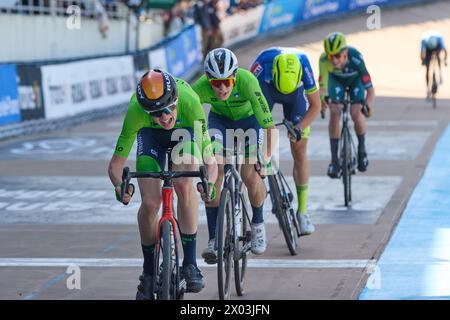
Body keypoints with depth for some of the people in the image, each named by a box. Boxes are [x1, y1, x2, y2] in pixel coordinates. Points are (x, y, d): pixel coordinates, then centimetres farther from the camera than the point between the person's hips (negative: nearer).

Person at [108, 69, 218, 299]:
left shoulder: (190, 103, -40)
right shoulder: (136, 112, -38)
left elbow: (210, 161, -37)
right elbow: (116, 163, -30)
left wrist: (209, 182, -57)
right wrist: (119, 186, -50)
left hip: (185, 130, -1)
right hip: (151, 134, 1)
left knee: (183, 185, -28)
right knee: (150, 203, -14)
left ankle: (190, 264, -17)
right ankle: (149, 271, 8)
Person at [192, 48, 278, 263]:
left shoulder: (246, 81, -38)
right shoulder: (201, 87, -33)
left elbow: (269, 124, -38)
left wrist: (267, 157, -46)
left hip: (249, 119, -2)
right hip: (219, 118, 2)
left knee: (250, 176, -18)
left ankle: (258, 223, 13)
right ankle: (214, 239, -13)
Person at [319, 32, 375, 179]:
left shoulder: (355, 58, -42)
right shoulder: (324, 60, -37)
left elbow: (370, 90, -41)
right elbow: (323, 86, -39)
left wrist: (368, 104, -61)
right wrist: (322, 97, -62)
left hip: (355, 79, -1)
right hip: (336, 79, 1)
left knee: (356, 113, -19)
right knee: (334, 113, -16)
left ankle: (362, 149, 9)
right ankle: (334, 160, -7)